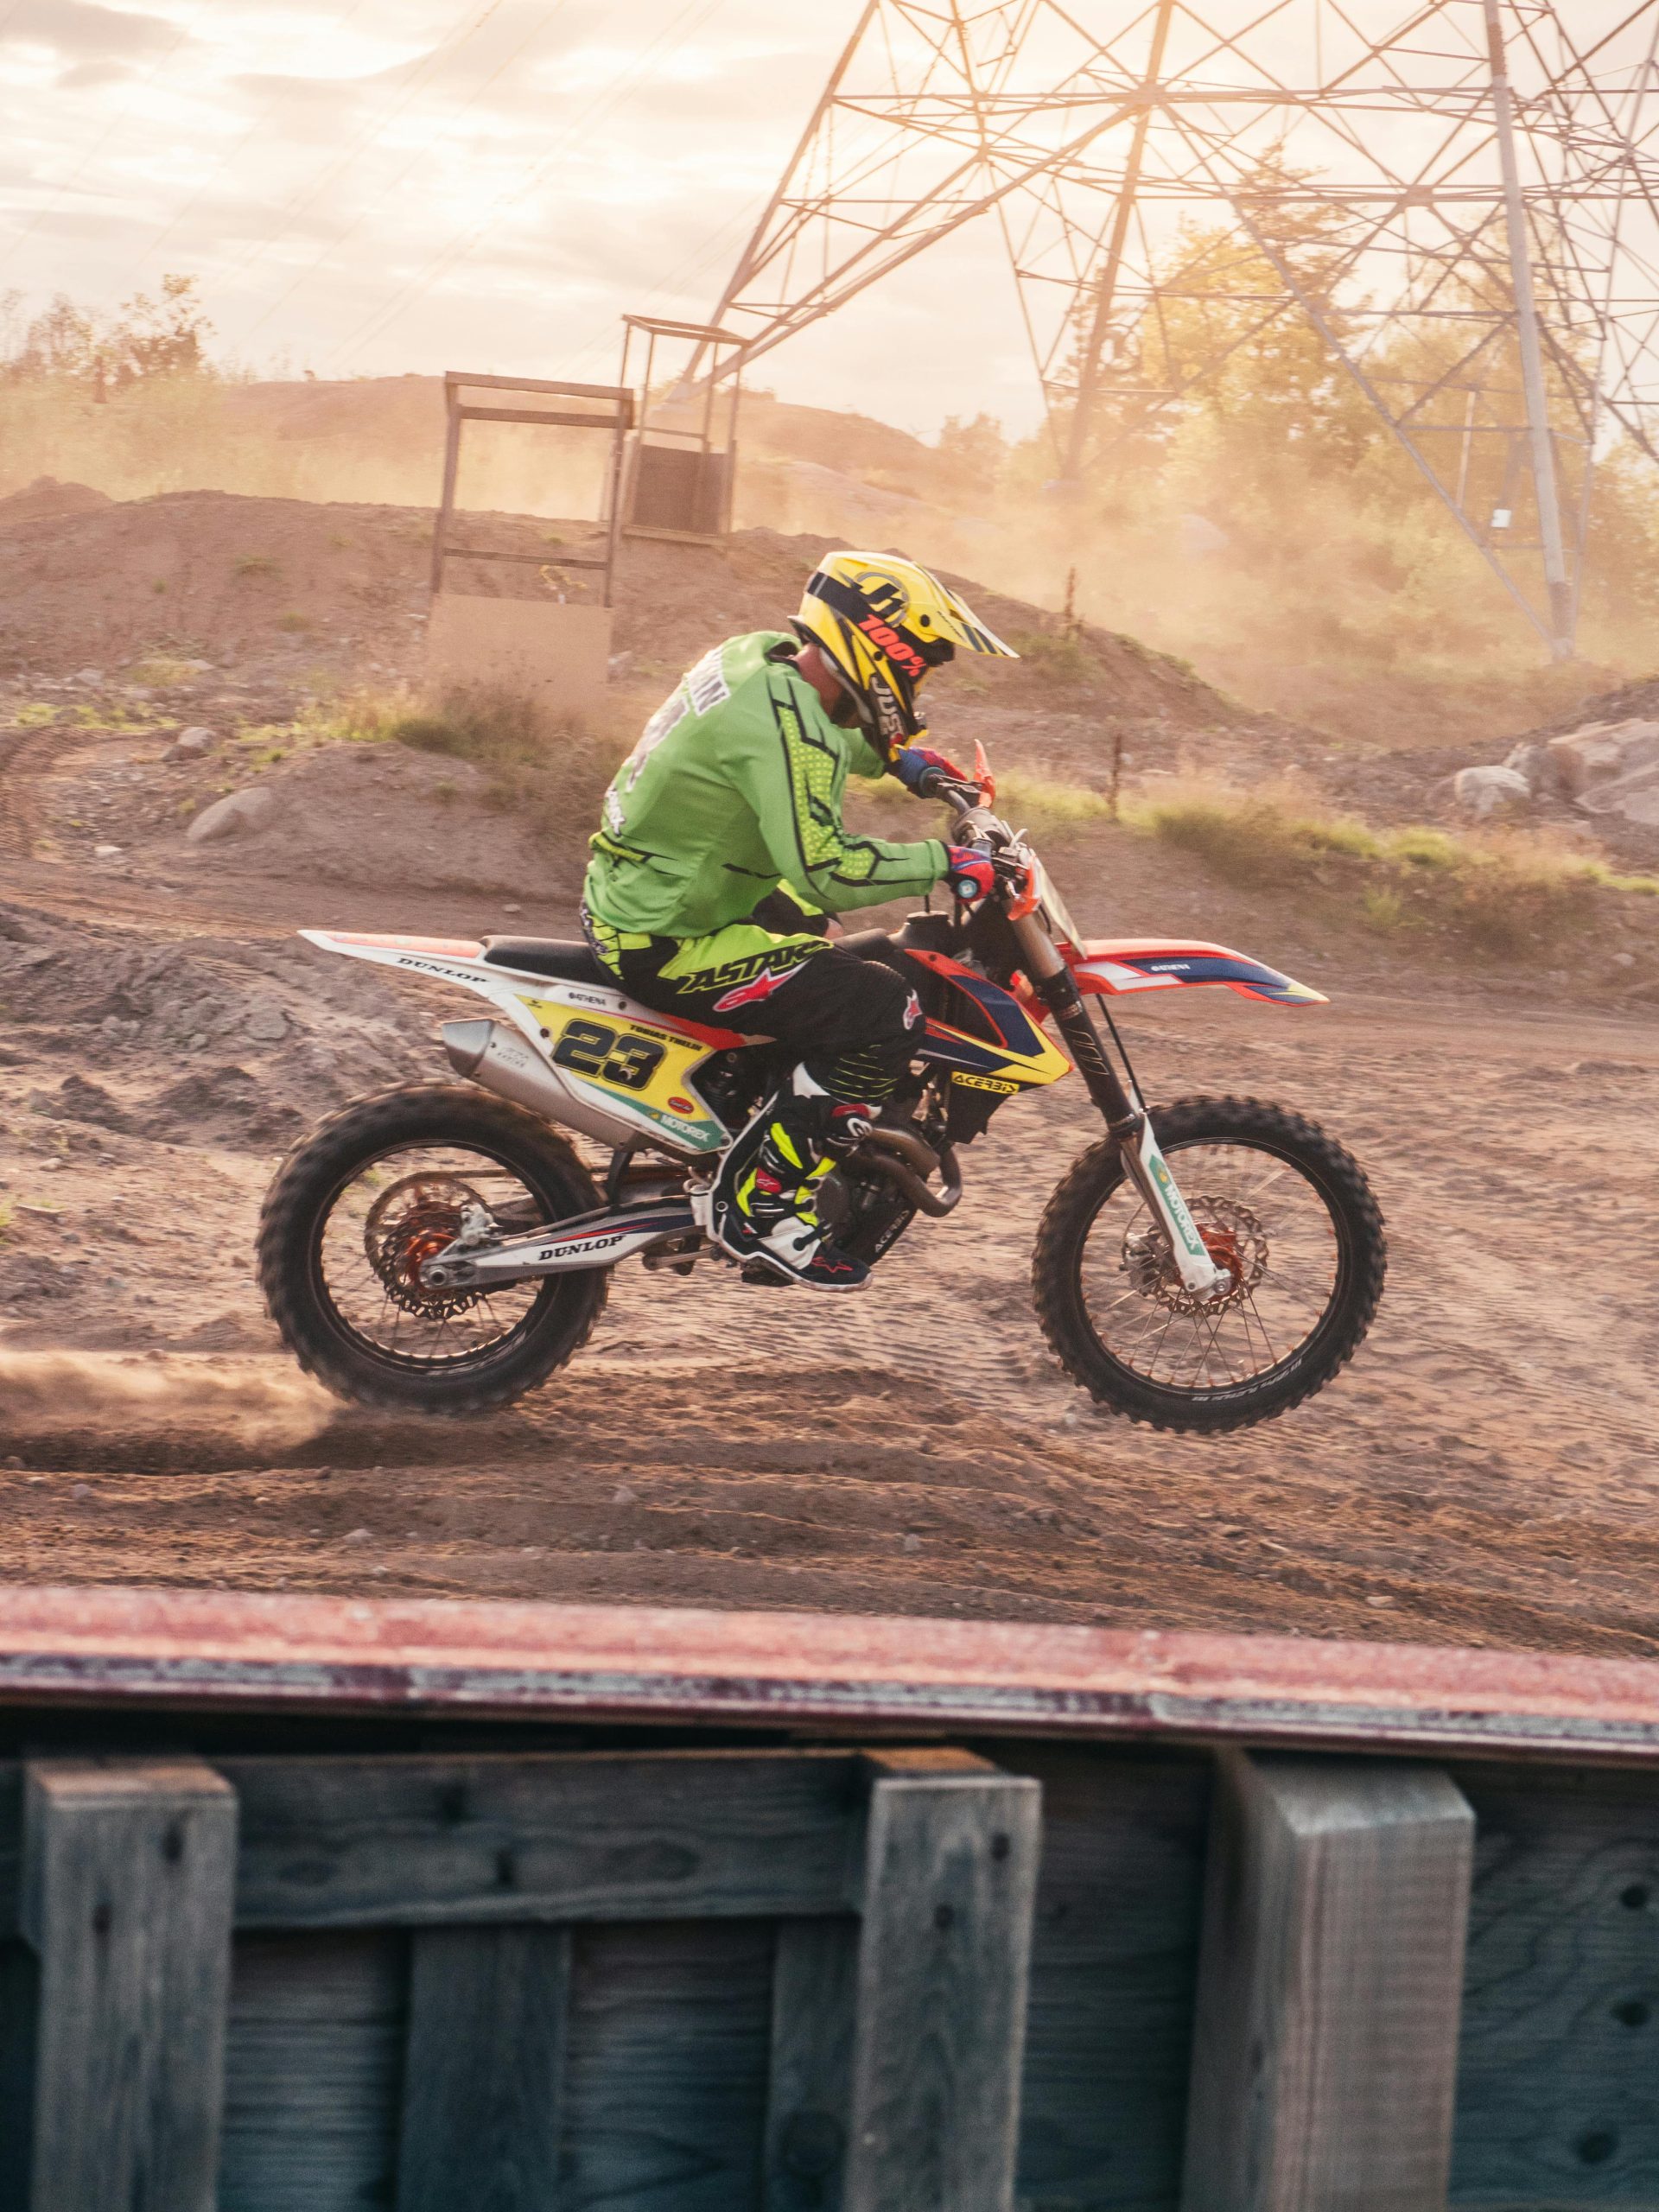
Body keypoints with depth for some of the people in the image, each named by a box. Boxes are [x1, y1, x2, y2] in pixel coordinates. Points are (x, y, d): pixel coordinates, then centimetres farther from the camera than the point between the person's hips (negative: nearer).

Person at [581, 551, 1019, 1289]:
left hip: (628, 894, 11)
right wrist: (943, 862, -24)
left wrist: (892, 756, 20)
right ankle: (760, 1201, -11)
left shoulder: (762, 657, 5)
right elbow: (823, 868, -32)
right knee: (885, 1014, -17)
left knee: (807, 923, 35)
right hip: (663, 943, -11)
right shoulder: (784, 722, -24)